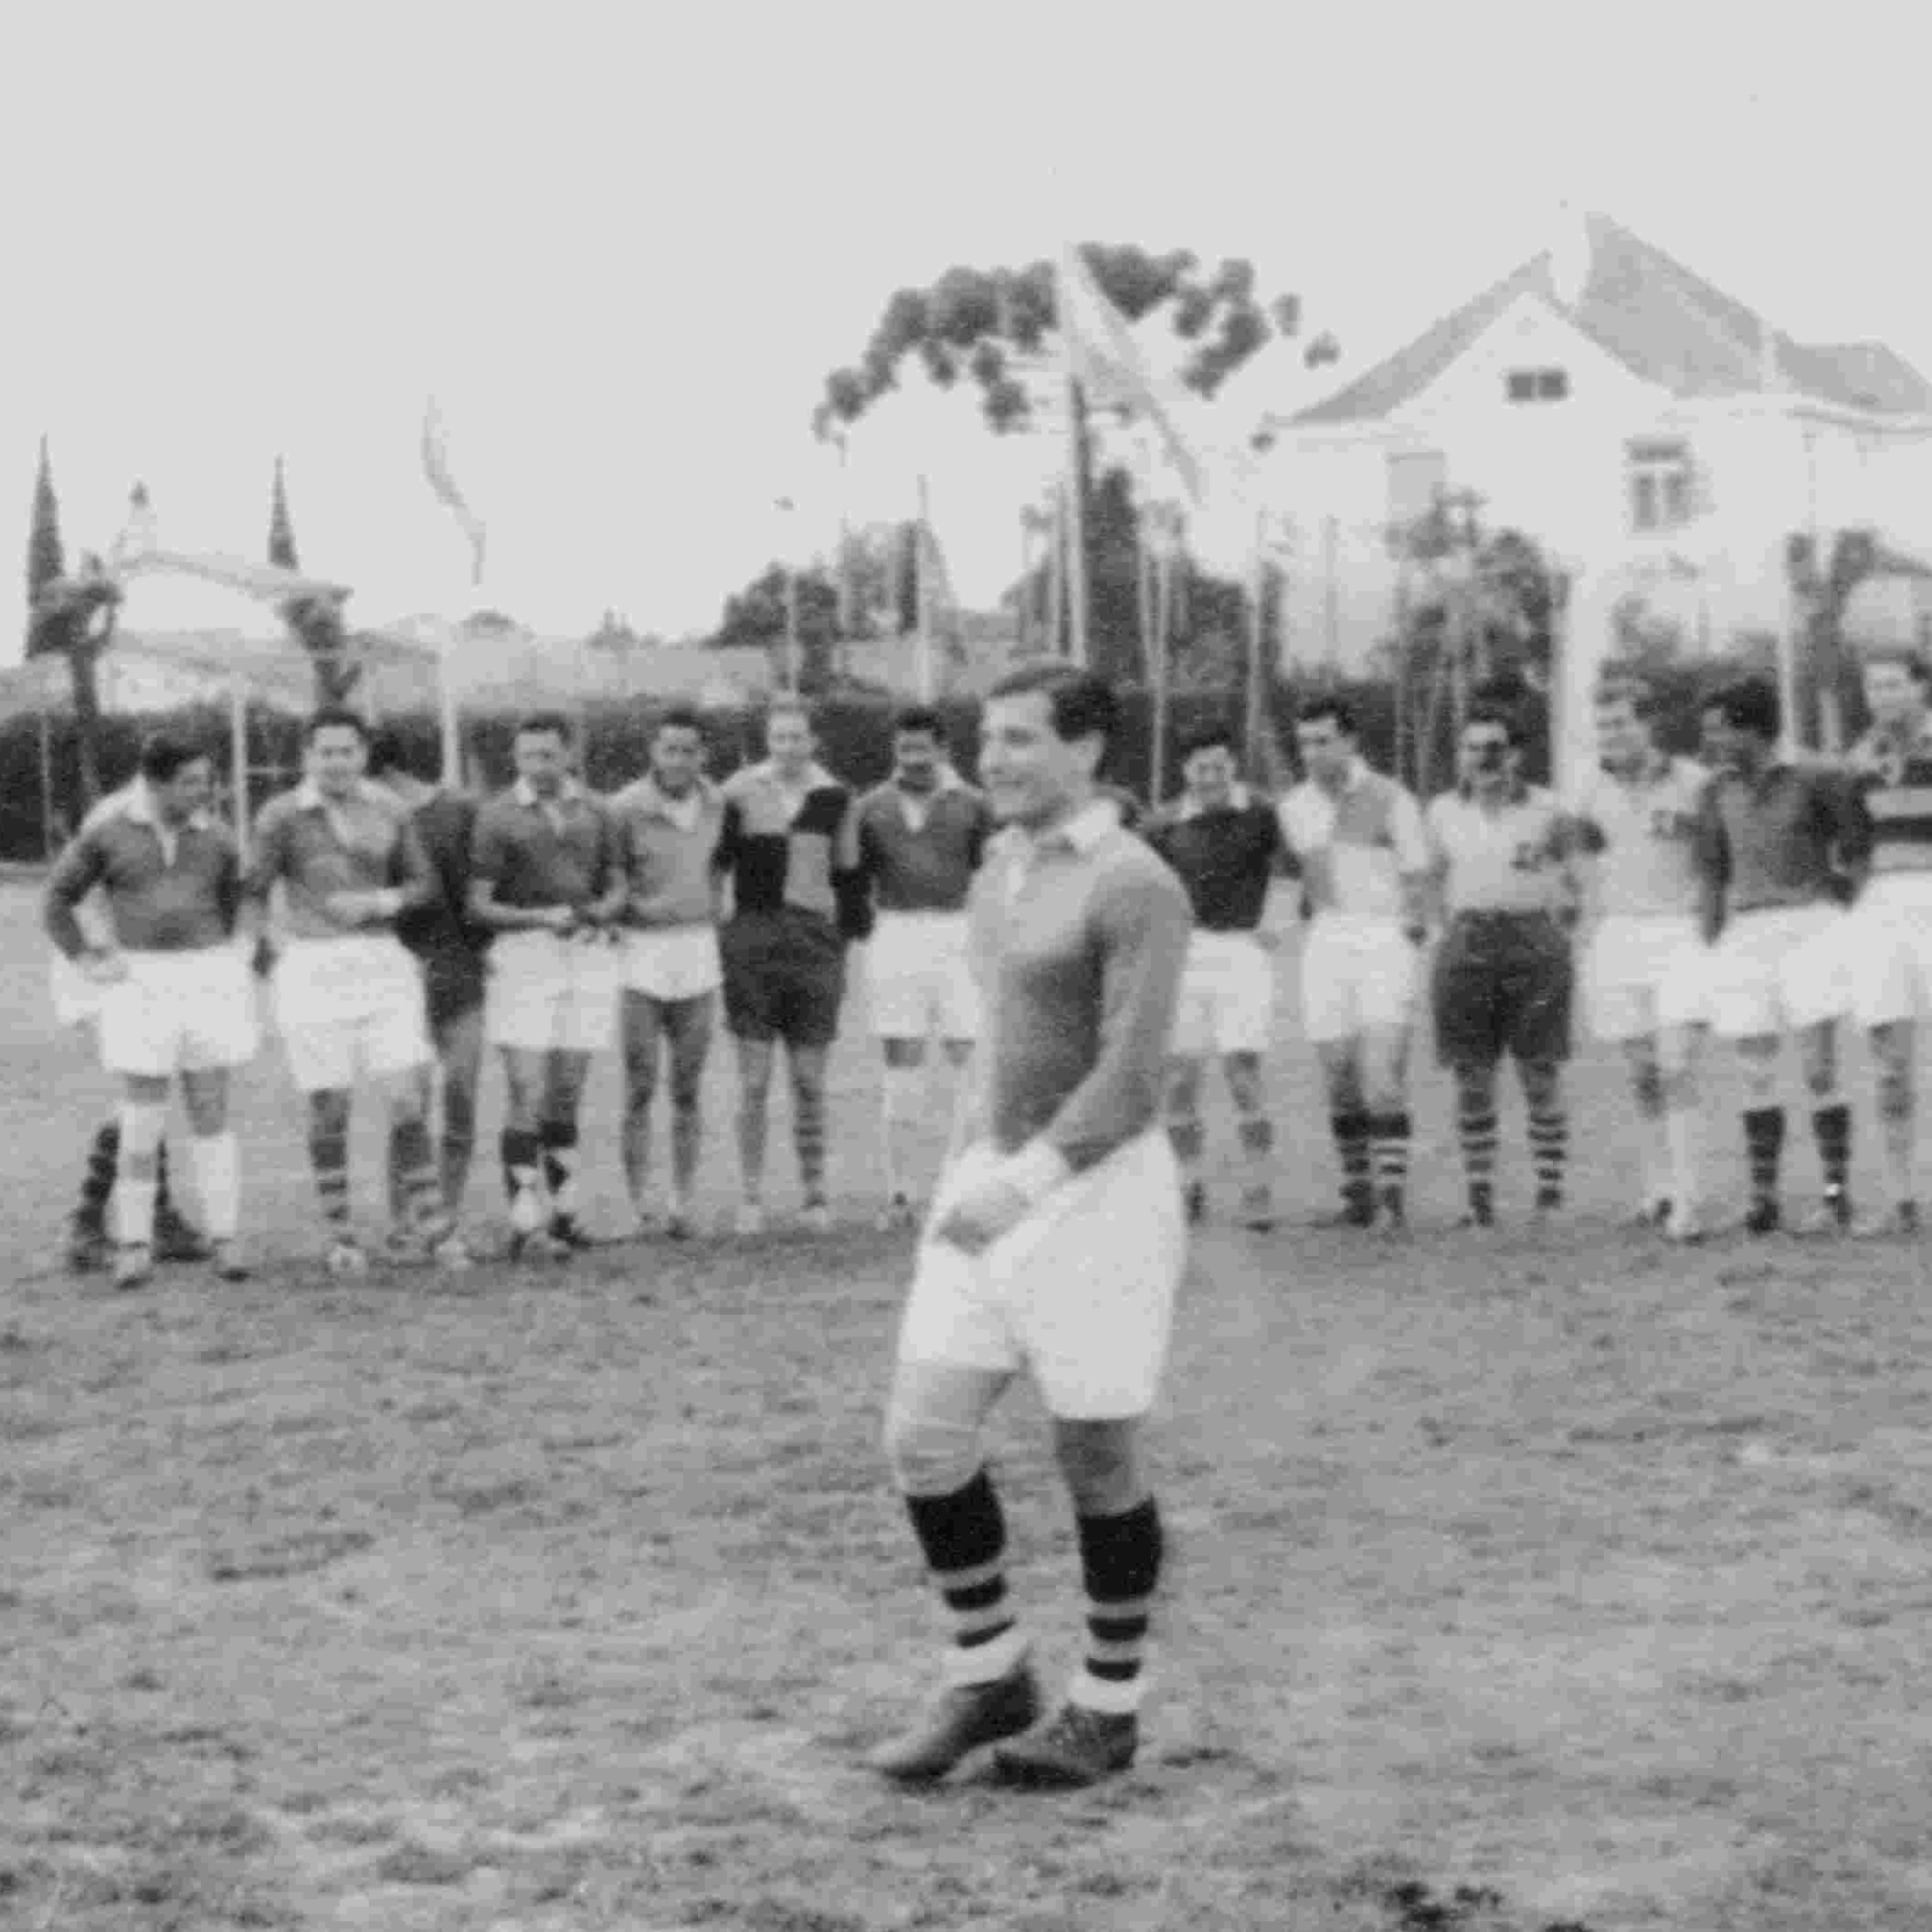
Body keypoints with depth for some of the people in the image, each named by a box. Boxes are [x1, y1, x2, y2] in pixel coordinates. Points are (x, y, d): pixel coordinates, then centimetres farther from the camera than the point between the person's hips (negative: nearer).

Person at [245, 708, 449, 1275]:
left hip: (381, 964, 2)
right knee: (329, 1107, 1)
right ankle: (338, 1235, 12)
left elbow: (423, 883, 14)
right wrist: (267, 951, -7)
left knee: (405, 1096, -6)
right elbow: (254, 893, 3)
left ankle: (426, 1213, 10)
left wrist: (382, 901, -4)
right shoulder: (282, 816, -2)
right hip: (312, 968, -2)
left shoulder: (388, 812, 7)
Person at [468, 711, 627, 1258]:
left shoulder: (594, 812, 8)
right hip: (523, 956, -4)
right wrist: (540, 917, -19)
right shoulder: (498, 816, -4)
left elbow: (617, 885, 16)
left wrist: (601, 911, -7)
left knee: (566, 1095, 9)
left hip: (587, 954, 4)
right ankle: (526, 1223, -8)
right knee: (528, 1095, -9)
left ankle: (562, 1212, 19)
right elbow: (478, 904, -6)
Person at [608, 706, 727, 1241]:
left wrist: (714, 915, 12)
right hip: (641, 953, -4)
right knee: (640, 1090, -2)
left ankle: (681, 1205, 12)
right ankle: (639, 1208, 2)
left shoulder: (715, 803, 4)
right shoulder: (625, 808, -10)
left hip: (699, 953, 4)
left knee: (688, 1091, 6)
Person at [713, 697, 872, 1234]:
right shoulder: (739, 793, 1)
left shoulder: (834, 798, 7)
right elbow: (711, 862, 7)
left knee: (810, 1081, 4)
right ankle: (752, 1197, 6)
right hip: (750, 942, -1)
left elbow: (849, 874, 15)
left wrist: (856, 937, 12)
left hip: (814, 943, 1)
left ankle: (816, 1192, 11)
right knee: (754, 1080, 0)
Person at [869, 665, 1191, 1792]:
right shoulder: (1001, 873, 13)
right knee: (926, 1437, 1)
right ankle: (991, 1678, 18)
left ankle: (1110, 1709, 18)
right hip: (993, 1181, 8)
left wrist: (1026, 1183, -29)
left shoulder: (1133, 888, -14)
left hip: (1098, 1189, -8)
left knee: (1099, 1454, 3)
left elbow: (1133, 1077, -22)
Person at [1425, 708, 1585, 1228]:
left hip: (1533, 944, -2)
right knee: (1472, 1078, 1)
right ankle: (1479, 1197, 7)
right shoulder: (1442, 813, 8)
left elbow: (1570, 882, 12)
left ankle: (1551, 1194, 2)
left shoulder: (1545, 812, 1)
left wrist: (1558, 934, 6)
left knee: (1540, 1076, -3)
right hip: (1466, 945, 2)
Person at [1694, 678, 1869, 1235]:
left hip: (1809, 928, -4)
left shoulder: (1815, 782, -7)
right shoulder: (1720, 793, 8)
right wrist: (1712, 939, 12)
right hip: (1744, 935, 4)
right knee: (1756, 1077, 2)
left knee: (1818, 1069, -8)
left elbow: (1858, 847, 3)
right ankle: (1763, 1197, 5)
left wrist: (1839, 905, 4)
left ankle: (1838, 1194, -3)